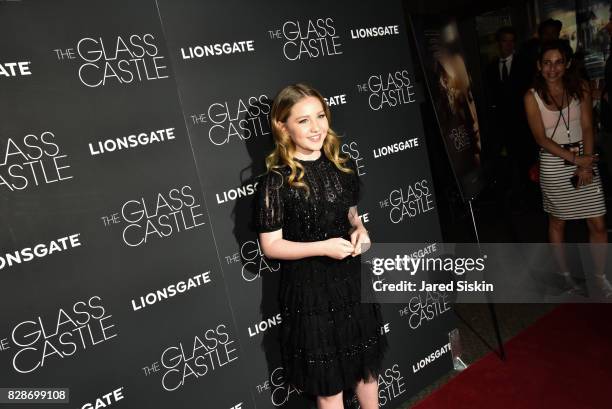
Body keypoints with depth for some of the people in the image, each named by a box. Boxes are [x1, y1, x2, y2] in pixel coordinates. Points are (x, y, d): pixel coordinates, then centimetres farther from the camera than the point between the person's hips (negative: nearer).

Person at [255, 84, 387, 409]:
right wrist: (323, 247, -24)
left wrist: (360, 230, -7)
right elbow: (270, 246, -15)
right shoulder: (276, 181, -17)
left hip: (352, 278, 5)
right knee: (328, 379, 15)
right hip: (308, 287, -5)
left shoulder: (343, 166, -1)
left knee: (367, 361, 23)